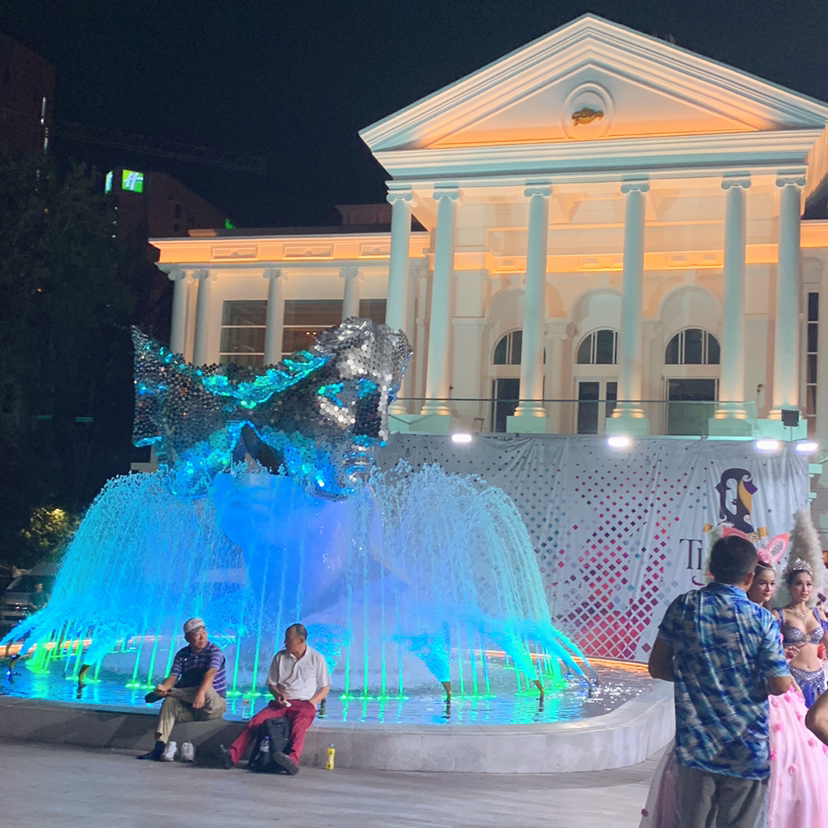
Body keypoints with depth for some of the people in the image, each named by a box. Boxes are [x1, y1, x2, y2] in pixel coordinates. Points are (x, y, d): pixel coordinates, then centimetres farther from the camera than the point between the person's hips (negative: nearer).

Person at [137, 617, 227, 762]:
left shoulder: (214, 650, -10)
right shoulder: (182, 655, 6)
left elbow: (211, 673, -28)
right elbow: (173, 677, -6)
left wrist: (201, 693, -47)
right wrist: (163, 687, -31)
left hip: (214, 706, -4)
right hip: (189, 707, 4)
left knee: (207, 691, -36)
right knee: (170, 702, -24)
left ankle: (168, 692, -17)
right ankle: (160, 746, -30)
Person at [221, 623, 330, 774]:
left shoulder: (316, 658, 7)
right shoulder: (280, 657, 15)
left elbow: (325, 687, 11)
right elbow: (271, 684, 21)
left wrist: (311, 703, -6)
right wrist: (278, 694, -3)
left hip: (304, 704, -3)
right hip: (281, 703, 3)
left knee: (298, 727, -37)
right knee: (257, 719, -26)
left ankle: (293, 760, -62)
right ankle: (233, 755, -40)